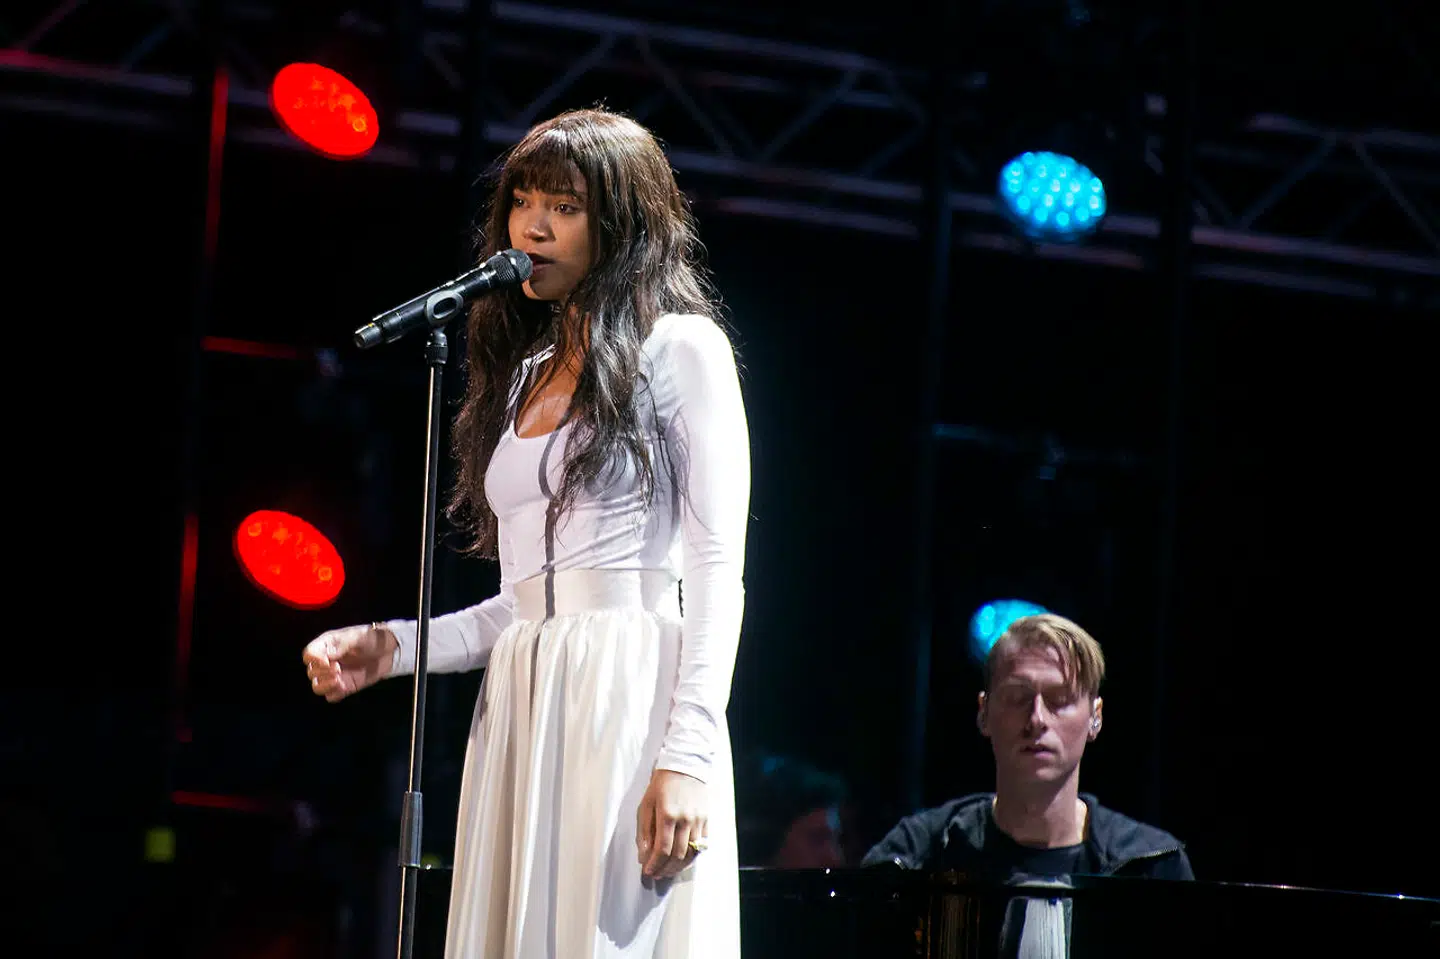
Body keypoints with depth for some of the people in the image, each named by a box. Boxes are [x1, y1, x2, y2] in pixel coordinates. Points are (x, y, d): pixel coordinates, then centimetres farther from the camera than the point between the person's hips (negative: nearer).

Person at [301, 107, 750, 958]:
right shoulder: (526, 376, 22)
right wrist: (393, 647, 8)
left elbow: (717, 574, -7)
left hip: (630, 698, -6)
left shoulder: (679, 349, 1)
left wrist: (687, 757, -17)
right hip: (520, 712, 6)